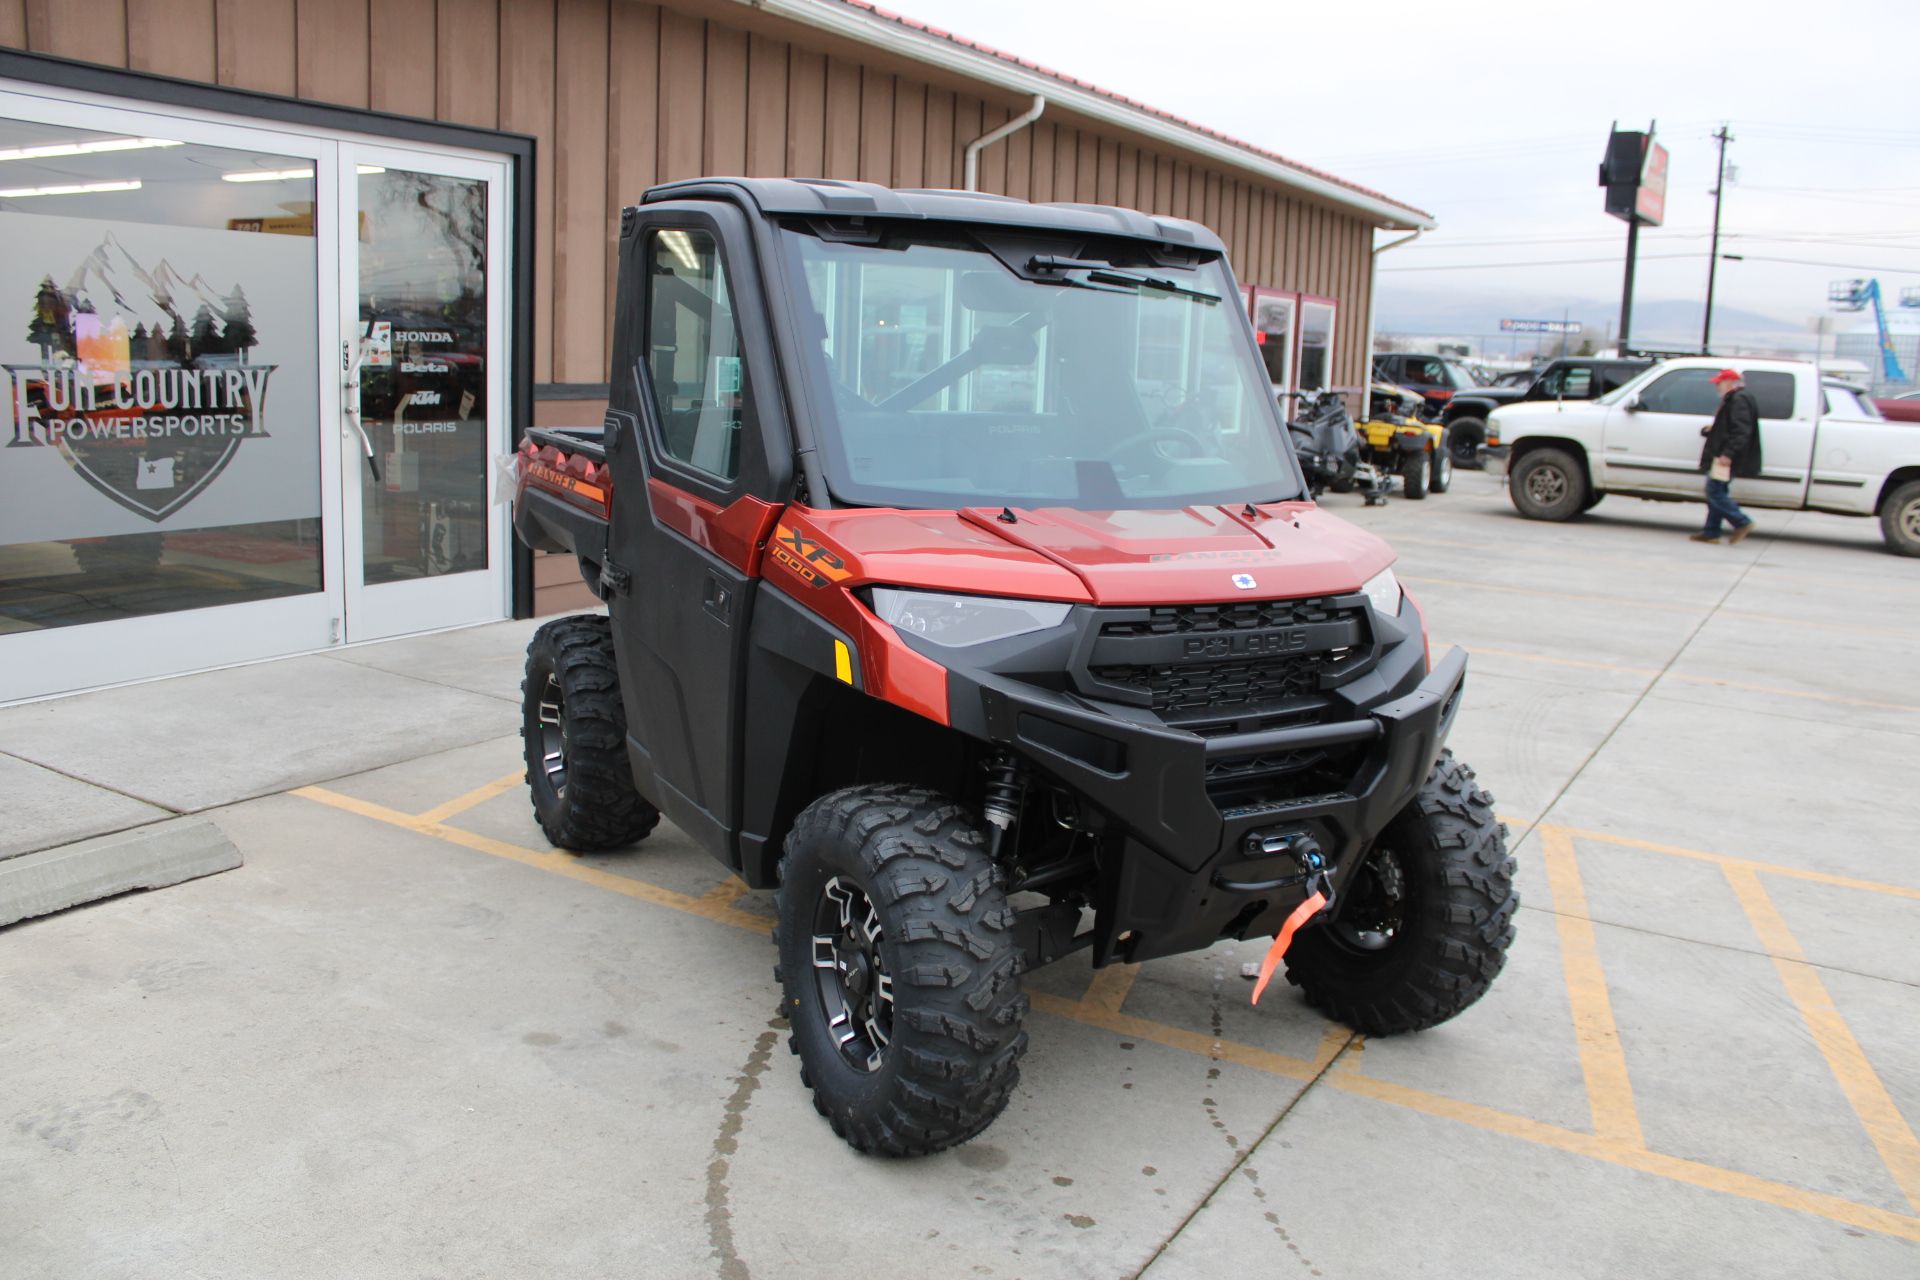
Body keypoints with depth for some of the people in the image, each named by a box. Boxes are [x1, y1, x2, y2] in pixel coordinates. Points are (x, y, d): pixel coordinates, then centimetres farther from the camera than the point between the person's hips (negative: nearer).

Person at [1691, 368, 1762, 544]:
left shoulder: (1739, 400, -13)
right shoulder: (1732, 400, 21)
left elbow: (1741, 431, -23)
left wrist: (1728, 453, -28)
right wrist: (1710, 429, 13)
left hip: (1726, 458, -11)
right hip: (1722, 456, 11)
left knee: (1715, 492, -11)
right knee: (1716, 493, 10)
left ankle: (1742, 522, -5)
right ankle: (1711, 533, 13)